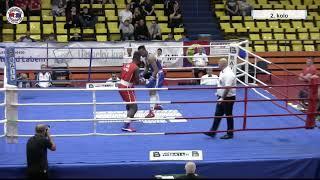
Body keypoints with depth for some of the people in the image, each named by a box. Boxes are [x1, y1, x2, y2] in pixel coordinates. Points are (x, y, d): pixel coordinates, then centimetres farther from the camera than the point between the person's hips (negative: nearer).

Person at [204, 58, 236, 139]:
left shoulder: (228, 74, -24)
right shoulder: (222, 72, 8)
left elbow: (227, 88, -29)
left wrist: (222, 98, -28)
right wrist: (219, 93, 21)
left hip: (228, 98, -10)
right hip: (222, 97, 10)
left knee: (228, 116, 3)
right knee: (217, 115, 11)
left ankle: (230, 134, 15)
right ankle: (212, 132, 16)